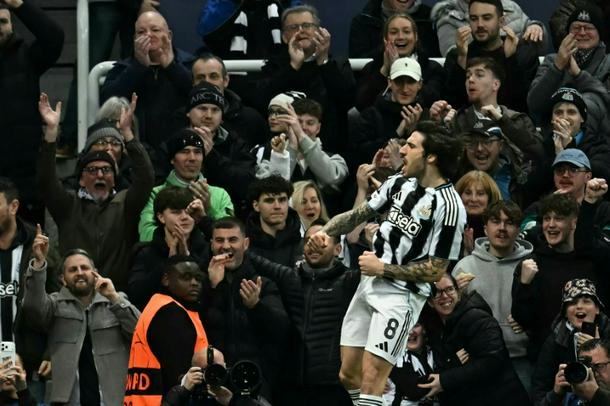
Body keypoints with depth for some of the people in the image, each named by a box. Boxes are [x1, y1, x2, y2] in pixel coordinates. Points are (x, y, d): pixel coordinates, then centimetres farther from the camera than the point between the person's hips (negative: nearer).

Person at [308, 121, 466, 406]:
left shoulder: (448, 206, -17)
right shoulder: (399, 183, 4)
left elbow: (435, 270, -15)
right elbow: (359, 214, 15)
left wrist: (383, 269, -14)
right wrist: (327, 232, -3)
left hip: (401, 296, -8)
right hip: (369, 286, 8)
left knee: (370, 381, -13)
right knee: (348, 376, 10)